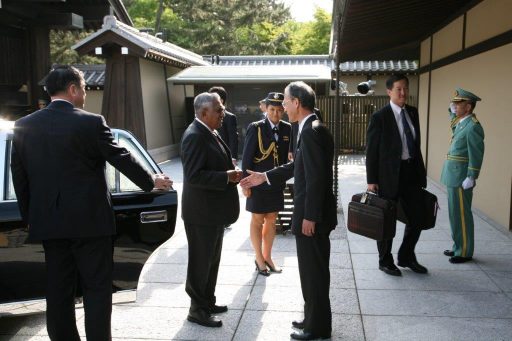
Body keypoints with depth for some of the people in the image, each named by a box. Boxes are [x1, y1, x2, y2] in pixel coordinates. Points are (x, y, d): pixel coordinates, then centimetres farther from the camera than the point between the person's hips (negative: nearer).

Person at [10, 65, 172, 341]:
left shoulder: (23, 126, 3)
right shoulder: (91, 123, -11)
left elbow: (19, 176, 8)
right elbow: (122, 159, -5)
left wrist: (29, 216, 17)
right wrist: (151, 182, 10)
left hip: (47, 222, 5)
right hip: (89, 219, -5)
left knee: (58, 288, 13)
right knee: (97, 287, 5)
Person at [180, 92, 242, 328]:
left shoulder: (210, 133, 10)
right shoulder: (195, 136, -20)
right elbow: (193, 176, -26)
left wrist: (231, 172, 6)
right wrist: (226, 177, -23)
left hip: (214, 210, 10)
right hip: (201, 212, -10)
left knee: (211, 261, 20)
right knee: (200, 262, 4)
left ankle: (207, 303, 35)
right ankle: (197, 310, 19)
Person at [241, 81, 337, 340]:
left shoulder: (312, 130, -21)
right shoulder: (310, 129, 12)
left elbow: (317, 177, -24)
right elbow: (297, 166, 19)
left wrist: (310, 217, -22)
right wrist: (264, 177, 19)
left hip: (313, 216, -10)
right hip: (309, 213, 10)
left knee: (314, 271, 4)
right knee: (311, 270, 20)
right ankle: (314, 319, 34)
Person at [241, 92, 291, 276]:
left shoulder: (287, 128, 0)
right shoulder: (255, 128, -12)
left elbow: (287, 154, 6)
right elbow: (246, 157, -10)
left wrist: (283, 178, 3)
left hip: (277, 183, 4)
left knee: (271, 220, 14)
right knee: (257, 220, 9)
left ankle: (267, 257, 29)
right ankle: (259, 258, 24)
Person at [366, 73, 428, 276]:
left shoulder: (413, 113, 9)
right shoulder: (380, 117, -9)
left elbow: (416, 144, 14)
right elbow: (371, 151, -9)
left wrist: (421, 172, 11)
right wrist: (371, 180, -11)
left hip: (411, 172, 6)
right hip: (389, 174, -6)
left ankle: (406, 257, 31)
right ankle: (385, 261, 26)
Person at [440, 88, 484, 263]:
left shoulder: (473, 126, -16)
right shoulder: (461, 123, 11)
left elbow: (476, 154, -20)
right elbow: (453, 124, 36)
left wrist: (471, 178, -21)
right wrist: (453, 111, 18)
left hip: (461, 178, -9)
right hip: (453, 177, 9)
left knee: (461, 214, -1)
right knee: (455, 213, 16)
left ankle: (465, 252, 10)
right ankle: (458, 247, 27)